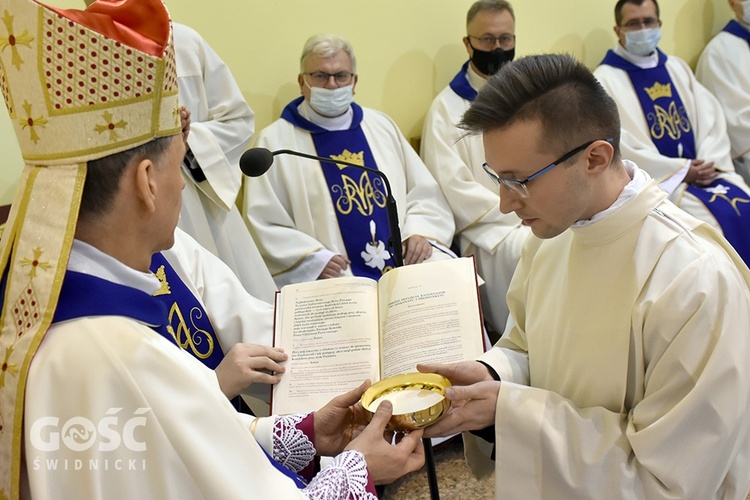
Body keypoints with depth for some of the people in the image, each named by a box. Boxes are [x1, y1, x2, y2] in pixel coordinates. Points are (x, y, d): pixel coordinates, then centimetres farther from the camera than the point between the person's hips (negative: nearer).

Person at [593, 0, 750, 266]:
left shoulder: (677, 67, 17)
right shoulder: (605, 79, -4)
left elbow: (711, 116, 10)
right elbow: (619, 145, -14)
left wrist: (710, 162, -9)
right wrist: (681, 171, -15)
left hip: (702, 171, 6)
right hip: (653, 182, -6)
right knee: (720, 219, -24)